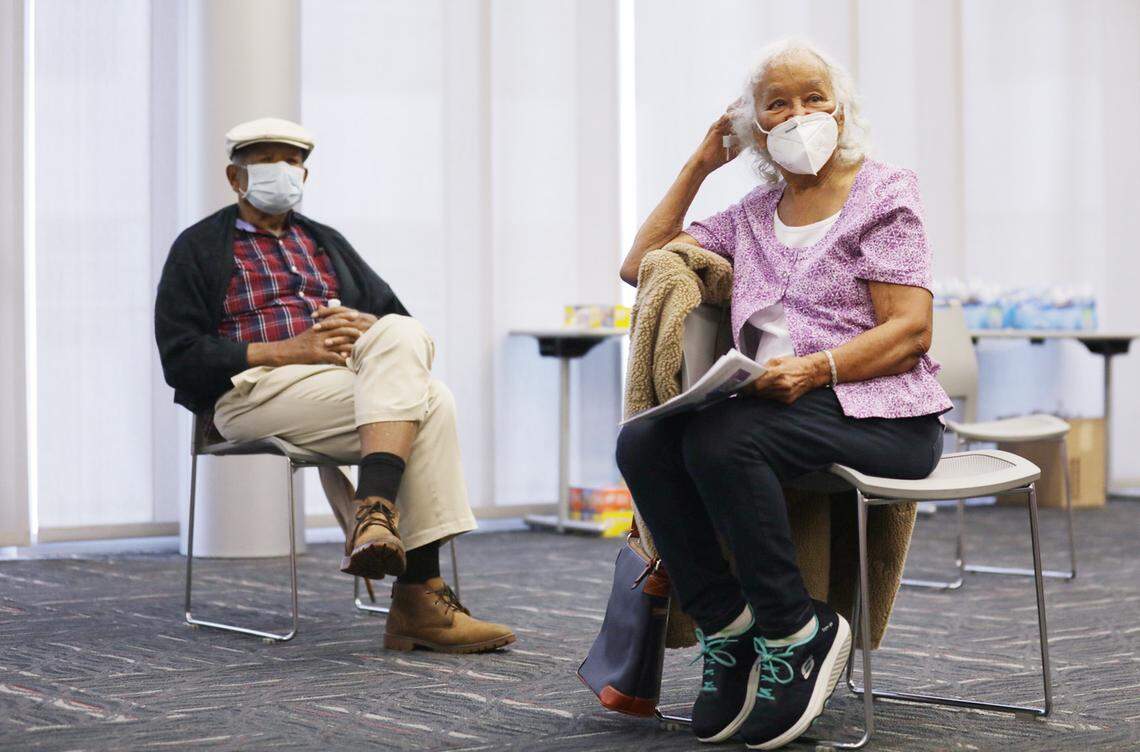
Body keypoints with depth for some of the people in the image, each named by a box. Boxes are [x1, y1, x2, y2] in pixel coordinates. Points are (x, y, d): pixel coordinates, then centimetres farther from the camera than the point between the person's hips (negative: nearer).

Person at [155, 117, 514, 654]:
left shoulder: (326, 243, 29)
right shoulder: (200, 249, 12)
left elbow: (398, 317, 24)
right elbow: (181, 359, -1)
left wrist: (369, 328, -2)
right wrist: (287, 350, -12)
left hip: (352, 371, 5)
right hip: (255, 386, -5)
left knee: (400, 334, -32)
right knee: (429, 403, -29)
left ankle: (376, 510, -43)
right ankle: (420, 594, -36)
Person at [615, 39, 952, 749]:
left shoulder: (884, 192, 4)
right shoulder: (752, 214, 22)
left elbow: (910, 331, -7)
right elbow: (641, 265, 21)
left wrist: (814, 369, -23)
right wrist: (699, 165, 20)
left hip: (880, 414, -6)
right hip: (783, 402, 6)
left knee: (721, 439, -33)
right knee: (642, 441, -22)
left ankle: (798, 635, -22)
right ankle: (730, 627, -16)